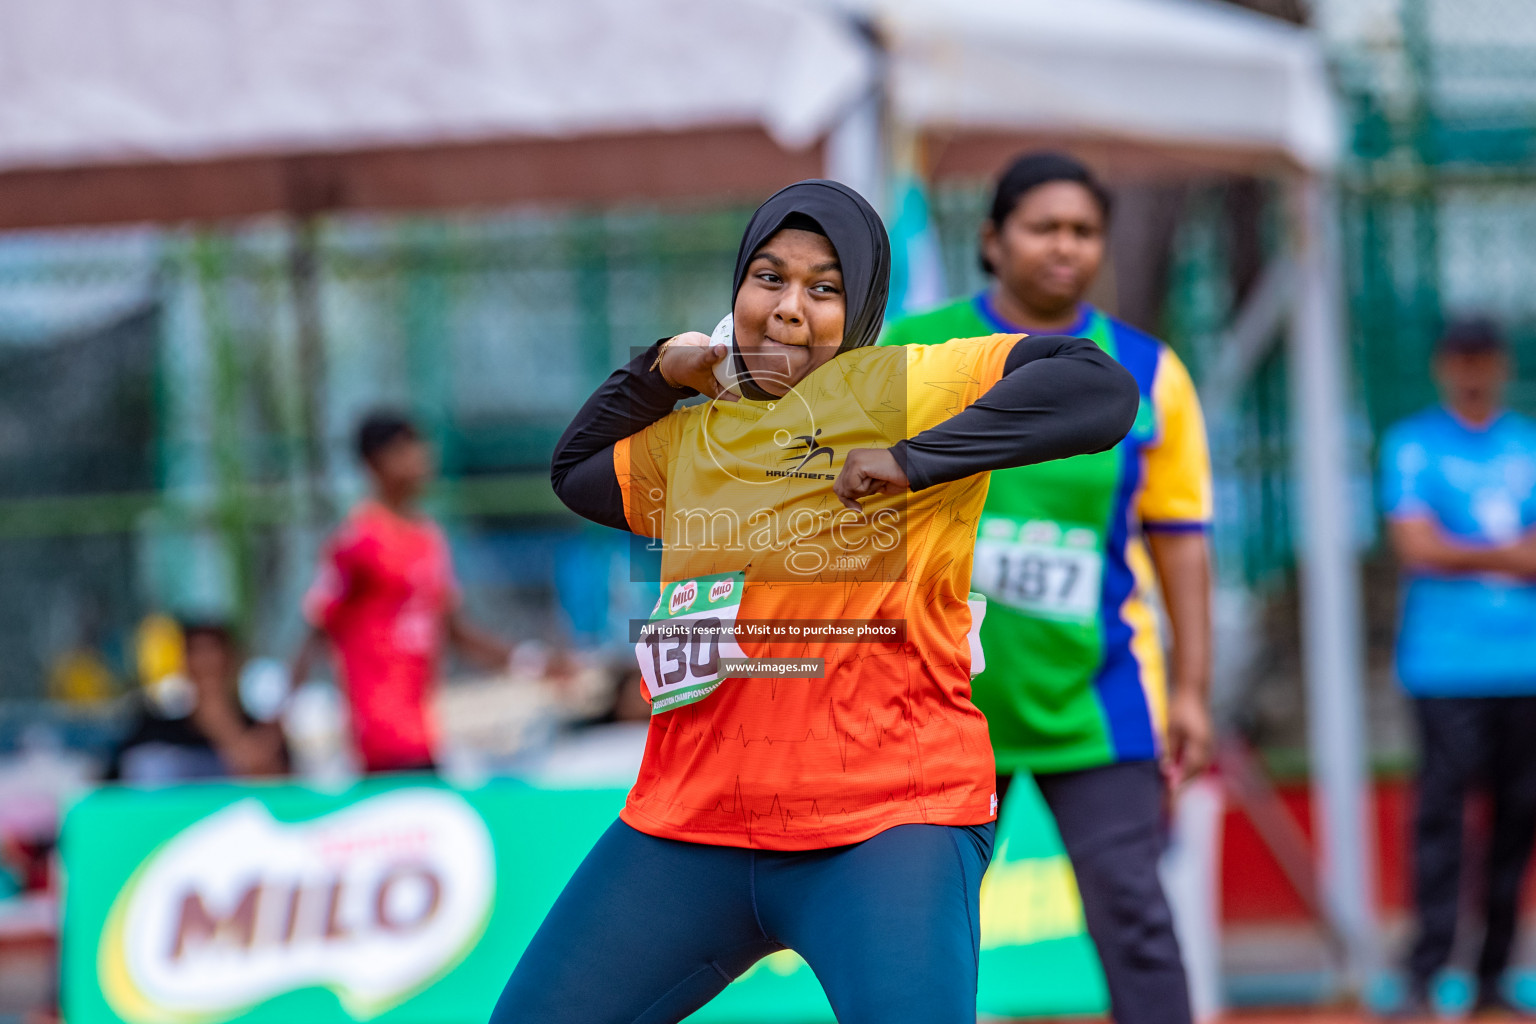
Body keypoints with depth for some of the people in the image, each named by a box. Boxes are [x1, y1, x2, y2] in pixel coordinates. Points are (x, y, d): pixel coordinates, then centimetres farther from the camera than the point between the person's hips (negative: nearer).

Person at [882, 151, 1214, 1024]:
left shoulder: (1148, 372, 3)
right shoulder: (913, 353, 2)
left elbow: (1179, 540, 5)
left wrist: (1191, 692, 0)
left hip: (1094, 702, 0)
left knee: (1131, 914, -9)